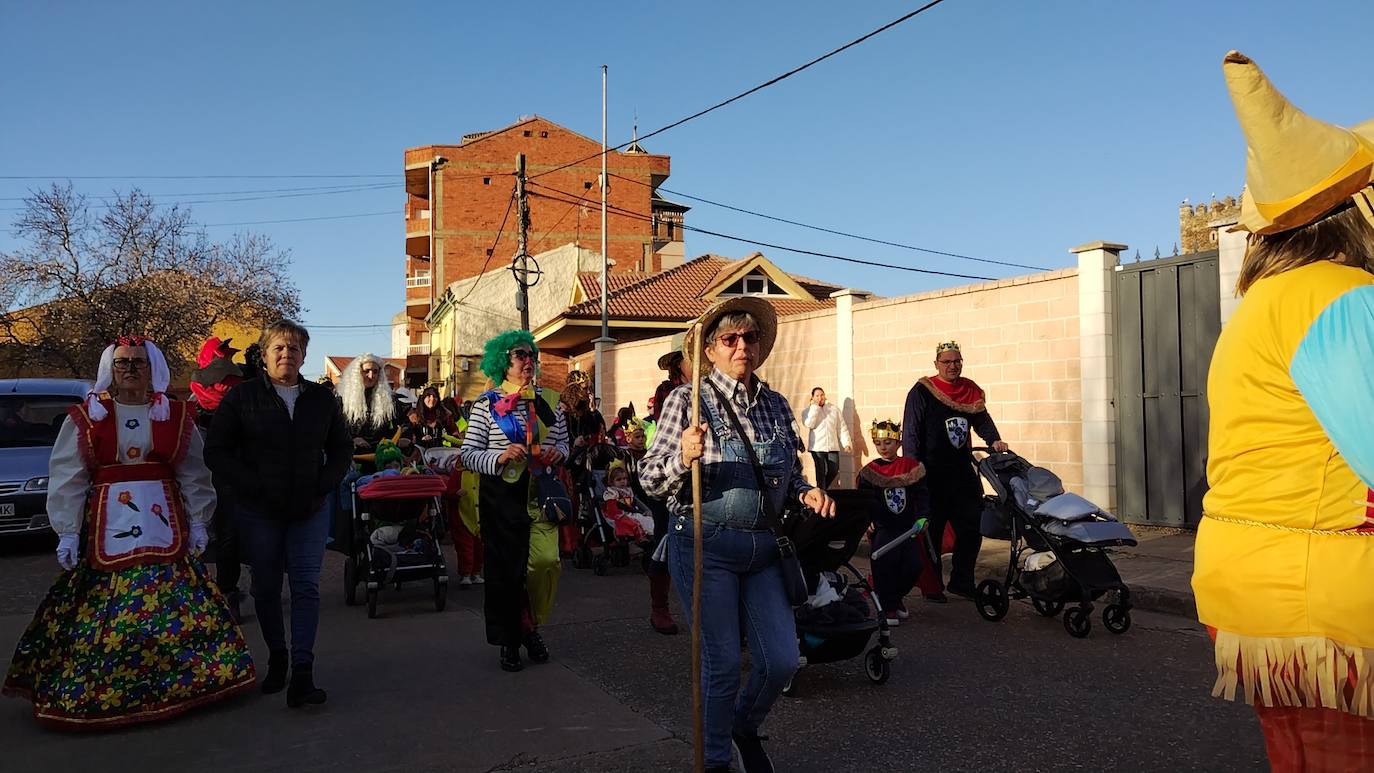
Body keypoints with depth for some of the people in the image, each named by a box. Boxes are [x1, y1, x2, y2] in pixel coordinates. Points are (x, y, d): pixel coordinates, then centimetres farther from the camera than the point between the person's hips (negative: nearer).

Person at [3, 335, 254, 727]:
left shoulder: (176, 415, 8)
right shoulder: (86, 417, 6)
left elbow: (194, 475, 9)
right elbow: (67, 479, 3)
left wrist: (198, 522, 3)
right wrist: (68, 532, -4)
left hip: (165, 524, 1)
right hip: (106, 524, -1)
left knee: (172, 604, -1)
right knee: (103, 611, -1)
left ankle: (175, 683, 10)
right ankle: (92, 690, 11)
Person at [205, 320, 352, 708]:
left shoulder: (321, 399, 7)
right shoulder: (241, 396, -1)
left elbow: (341, 448, 15)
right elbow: (216, 451, -3)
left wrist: (324, 485, -1)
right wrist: (254, 486, -12)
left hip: (309, 509, 1)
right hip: (258, 511, -1)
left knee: (306, 585, -6)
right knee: (266, 586, 9)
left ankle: (302, 673, -7)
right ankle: (277, 657, 27)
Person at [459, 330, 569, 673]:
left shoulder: (547, 401, 10)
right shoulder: (486, 404, -1)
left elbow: (563, 442, 18)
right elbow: (468, 454, -5)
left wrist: (558, 452, -4)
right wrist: (500, 457, -22)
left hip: (541, 493, 3)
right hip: (502, 495, -2)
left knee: (546, 561, -8)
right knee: (505, 568, 4)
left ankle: (530, 625, 19)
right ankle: (509, 641, 22)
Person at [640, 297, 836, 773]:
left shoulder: (776, 405, 8)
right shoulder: (687, 400, -6)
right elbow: (651, 480, -8)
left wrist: (807, 494, -2)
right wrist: (684, 457, -27)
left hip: (764, 547, 5)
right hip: (706, 544, -5)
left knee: (782, 660, 5)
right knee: (723, 663, 3)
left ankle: (745, 727, 36)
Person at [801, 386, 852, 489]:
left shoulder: (834, 409, 12)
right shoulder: (808, 411, 5)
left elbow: (842, 427, 10)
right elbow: (809, 424, -15)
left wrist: (846, 443, 1)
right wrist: (815, 407, -11)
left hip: (833, 446, 3)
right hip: (817, 446, -3)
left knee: (834, 471, 5)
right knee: (821, 472, -4)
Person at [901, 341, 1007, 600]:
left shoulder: (971, 391, 11)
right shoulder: (922, 392, -6)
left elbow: (982, 420, 5)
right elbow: (911, 433, -9)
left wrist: (994, 440, -16)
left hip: (963, 471, 5)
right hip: (932, 475, -5)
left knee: (972, 528, 7)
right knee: (932, 531, 3)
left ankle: (961, 581, 20)